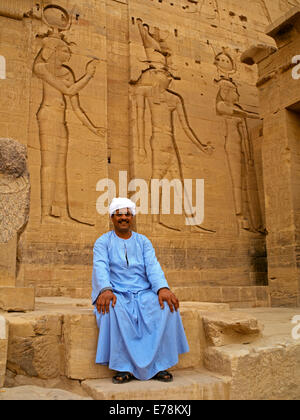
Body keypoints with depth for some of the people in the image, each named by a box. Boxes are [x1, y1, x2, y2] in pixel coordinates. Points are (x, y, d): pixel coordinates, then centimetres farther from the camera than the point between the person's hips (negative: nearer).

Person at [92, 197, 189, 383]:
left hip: (143, 293, 2)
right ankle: (124, 367, -25)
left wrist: (163, 288, -21)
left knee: (166, 306, -26)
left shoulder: (143, 241, 14)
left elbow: (153, 266, -1)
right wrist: (105, 290, -30)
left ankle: (160, 365, -17)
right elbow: (100, 267, -9)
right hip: (117, 294, -2)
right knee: (113, 309, -35)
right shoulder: (103, 242, 8)